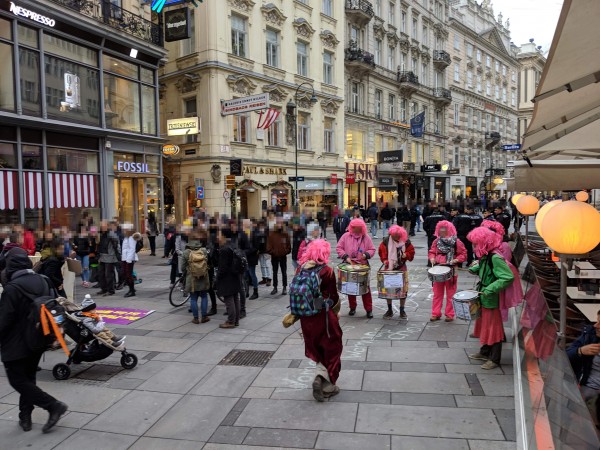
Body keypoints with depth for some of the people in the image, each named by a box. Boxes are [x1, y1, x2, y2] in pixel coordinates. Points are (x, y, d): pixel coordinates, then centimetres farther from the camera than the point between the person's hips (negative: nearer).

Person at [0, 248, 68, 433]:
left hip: (16, 344, -7)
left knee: (17, 380, 4)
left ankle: (54, 405, -3)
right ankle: (25, 417, 24)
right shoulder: (41, 281, 2)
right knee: (28, 378, 18)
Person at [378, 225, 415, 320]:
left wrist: (406, 255, -19)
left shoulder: (406, 242, -5)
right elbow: (382, 251, -1)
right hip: (389, 268, 1)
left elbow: (411, 252, 2)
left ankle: (402, 311, 16)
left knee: (403, 289, 1)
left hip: (401, 268, 0)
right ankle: (389, 310, 20)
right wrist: (384, 260, -17)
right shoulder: (386, 241, -4)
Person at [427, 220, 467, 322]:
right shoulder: (436, 241, 4)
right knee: (437, 293, 10)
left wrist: (455, 260, -19)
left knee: (450, 294, 6)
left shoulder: (456, 242, -7)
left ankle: (450, 314, 17)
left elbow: (463, 254, -5)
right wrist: (432, 258, -10)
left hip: (451, 271, -4)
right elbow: (432, 252, 10)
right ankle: (436, 313, 18)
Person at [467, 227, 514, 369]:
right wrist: (476, 268, 4)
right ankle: (484, 352, 34)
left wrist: (490, 289, -31)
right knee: (485, 326, 19)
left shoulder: (495, 258, -24)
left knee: (494, 328, 4)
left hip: (492, 300, -9)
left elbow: (508, 277, -31)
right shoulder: (485, 256, 4)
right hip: (484, 298, 9)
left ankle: (494, 359, 16)